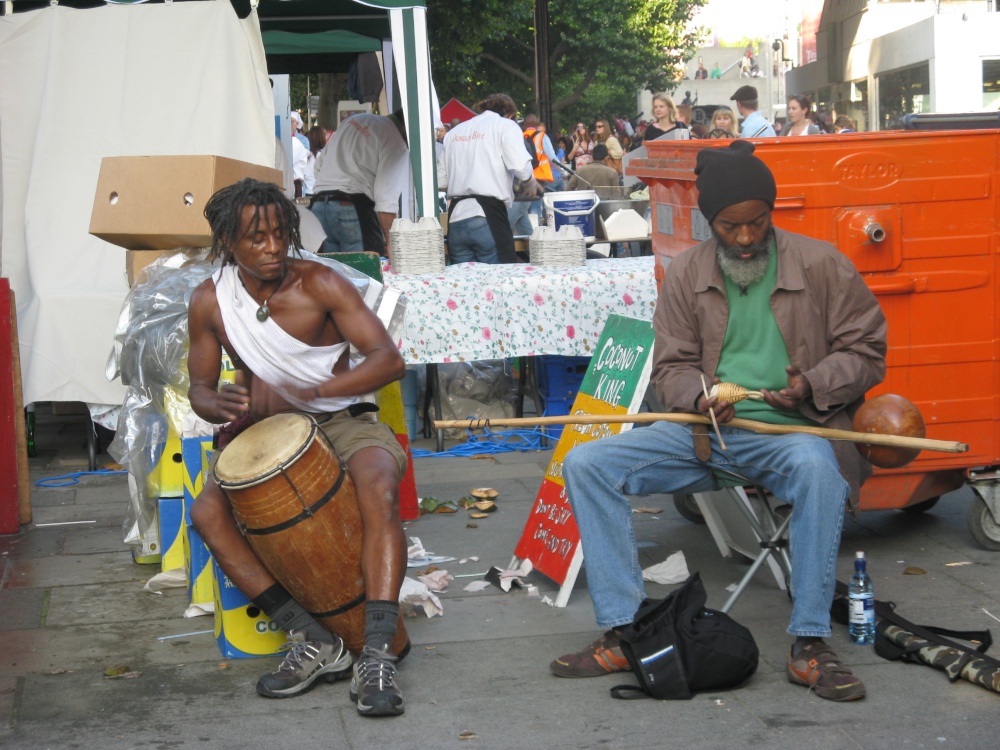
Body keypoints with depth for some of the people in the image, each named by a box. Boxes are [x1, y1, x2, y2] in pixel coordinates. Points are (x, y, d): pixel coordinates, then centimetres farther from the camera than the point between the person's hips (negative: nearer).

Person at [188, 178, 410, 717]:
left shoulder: (319, 285, -13)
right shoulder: (210, 302, -2)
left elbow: (388, 359, -21)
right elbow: (200, 388, 7)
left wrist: (301, 392, -35)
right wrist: (221, 405, -20)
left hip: (342, 423, -3)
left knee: (378, 491, -35)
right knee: (207, 513, -22)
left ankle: (376, 655, -38)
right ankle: (316, 644, -22)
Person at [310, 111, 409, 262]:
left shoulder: (354, 120, 19)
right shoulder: (396, 142, -5)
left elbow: (320, 169, 22)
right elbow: (387, 198, -13)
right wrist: (390, 243, -10)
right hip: (353, 208, -7)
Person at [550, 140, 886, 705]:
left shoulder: (821, 265, 0)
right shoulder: (686, 274, 8)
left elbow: (865, 351, 4)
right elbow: (671, 366, 12)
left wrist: (812, 388, -15)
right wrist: (699, 397, -11)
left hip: (789, 431, -3)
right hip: (706, 433, 4)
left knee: (819, 466, -41)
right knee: (587, 464, -14)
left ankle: (809, 645, -29)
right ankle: (623, 635, -12)